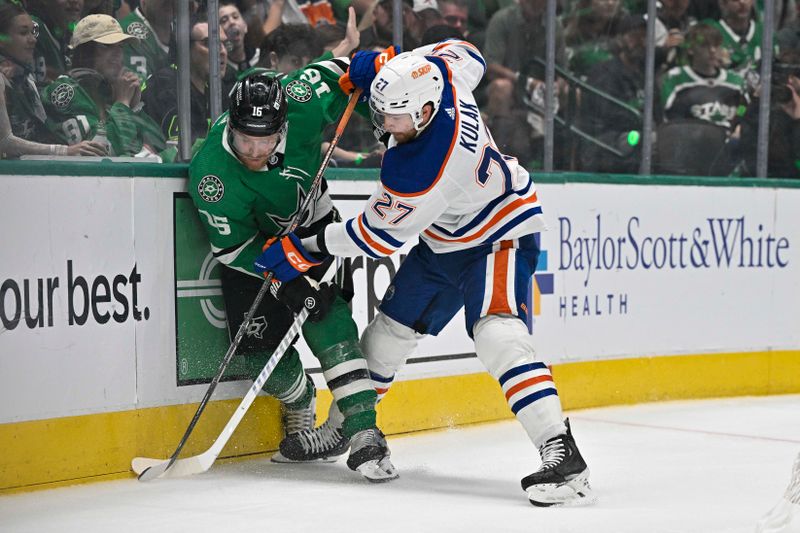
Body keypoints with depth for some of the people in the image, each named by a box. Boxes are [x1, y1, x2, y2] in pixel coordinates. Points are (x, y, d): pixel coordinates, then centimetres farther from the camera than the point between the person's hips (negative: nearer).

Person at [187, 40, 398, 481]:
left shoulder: (303, 104, -30)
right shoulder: (211, 173, -33)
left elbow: (337, 72, -9)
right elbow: (232, 246, -23)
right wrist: (284, 279, -31)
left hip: (310, 226, 1)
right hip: (250, 240, -1)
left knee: (327, 318, -18)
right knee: (257, 337, -7)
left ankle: (363, 433, -21)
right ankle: (302, 418, 21)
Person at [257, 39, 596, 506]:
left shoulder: (416, 170, -38)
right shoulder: (436, 76, -19)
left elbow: (379, 236, -24)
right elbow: (465, 54, 6)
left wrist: (307, 247, -14)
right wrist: (382, 65, 0)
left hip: (499, 234, -10)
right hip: (443, 239, 10)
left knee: (498, 334, -30)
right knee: (392, 327, 15)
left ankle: (563, 456, -33)